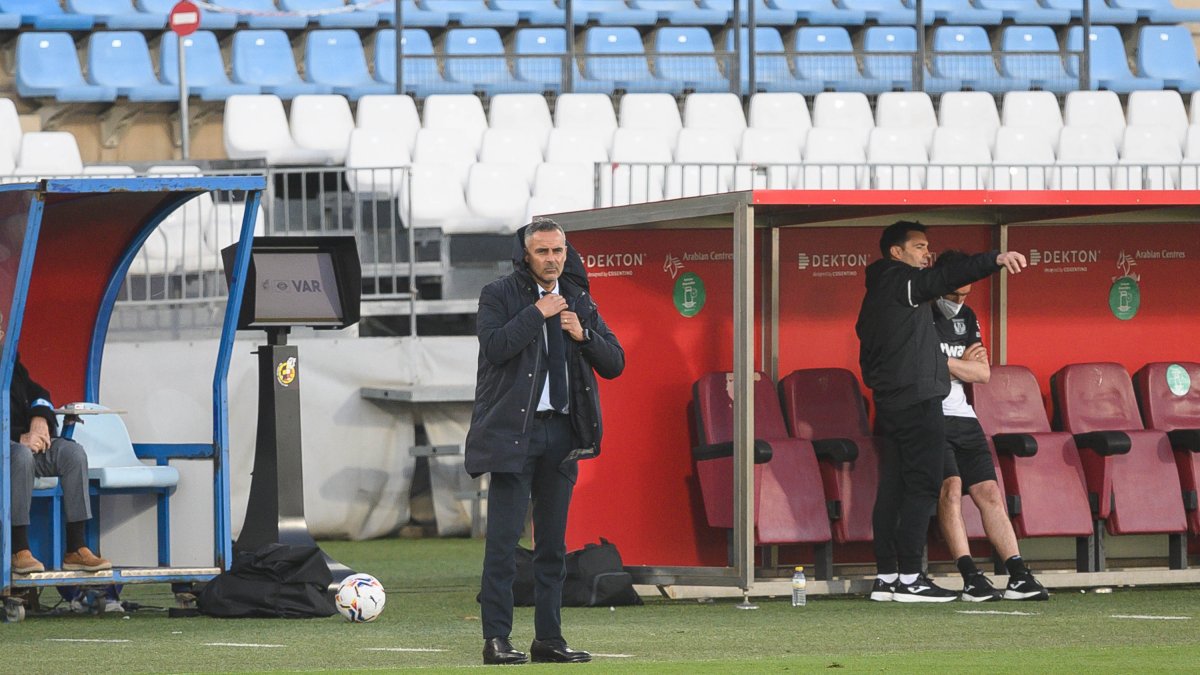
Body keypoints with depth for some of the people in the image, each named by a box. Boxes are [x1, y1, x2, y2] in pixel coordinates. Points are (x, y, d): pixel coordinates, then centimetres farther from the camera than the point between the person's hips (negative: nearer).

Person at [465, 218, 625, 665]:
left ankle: (548, 637, 13)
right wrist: (538, 313, -13)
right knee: (504, 538, -8)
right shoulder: (499, 296, 1)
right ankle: (496, 639, -8)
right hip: (513, 431, -5)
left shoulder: (579, 301, 14)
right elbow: (495, 346, -17)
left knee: (553, 543, 8)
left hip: (561, 433, 5)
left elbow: (614, 363, 10)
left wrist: (582, 334, -6)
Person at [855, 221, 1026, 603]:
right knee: (922, 487, -9)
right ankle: (909, 578, -12)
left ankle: (886, 578, 7)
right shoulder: (900, 281, -8)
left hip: (888, 402, 9)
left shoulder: (875, 293, 20)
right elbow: (945, 279, -26)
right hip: (918, 400, -9)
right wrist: (995, 260, -38)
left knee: (892, 489, 8)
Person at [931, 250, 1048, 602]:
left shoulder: (965, 317, 16)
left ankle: (1018, 576, -6)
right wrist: (961, 364, -5)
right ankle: (971, 578, -29)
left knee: (989, 492, -1)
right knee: (951, 484, -23)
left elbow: (983, 372, 9)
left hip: (962, 417, 7)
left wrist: (941, 364, -7)